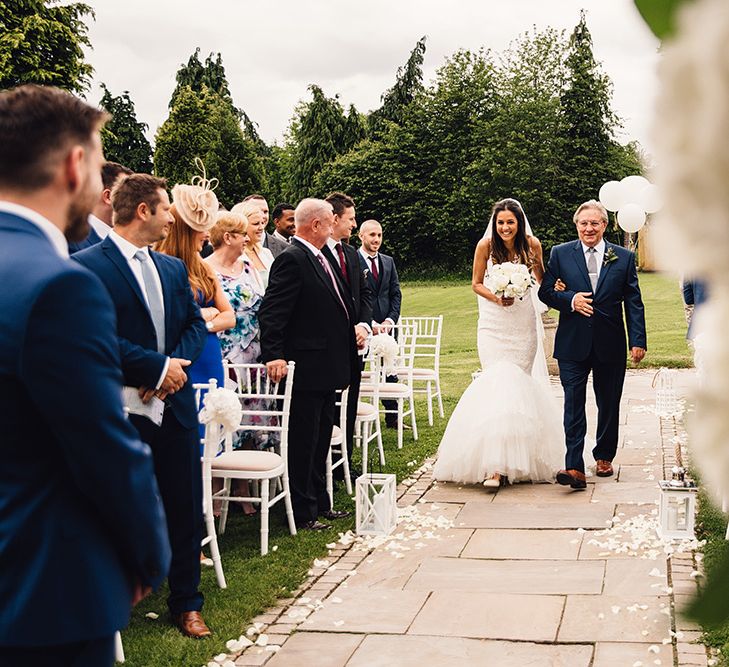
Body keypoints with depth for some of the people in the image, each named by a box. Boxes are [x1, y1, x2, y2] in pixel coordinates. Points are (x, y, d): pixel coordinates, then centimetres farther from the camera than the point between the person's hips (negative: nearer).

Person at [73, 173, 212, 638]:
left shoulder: (173, 267, 12)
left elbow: (196, 324, 11)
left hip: (175, 405, 6)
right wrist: (158, 367, -17)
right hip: (123, 412, -6)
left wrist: (175, 365, -8)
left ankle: (186, 603, 25)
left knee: (185, 508, 11)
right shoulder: (88, 265, -11)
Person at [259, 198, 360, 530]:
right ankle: (303, 512, 12)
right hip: (307, 369, -10)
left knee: (320, 440, 19)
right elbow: (271, 313, -22)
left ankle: (320, 503, 31)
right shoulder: (292, 259, -16)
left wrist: (355, 329, 14)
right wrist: (274, 356, -27)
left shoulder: (319, 258, 13)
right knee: (304, 442, 1)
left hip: (327, 368, 10)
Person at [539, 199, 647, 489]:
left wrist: (638, 341, -3)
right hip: (573, 343, -1)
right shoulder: (560, 254, 4)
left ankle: (604, 457, 30)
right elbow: (545, 291, 5)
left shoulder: (624, 258, 5)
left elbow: (633, 302, 3)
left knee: (609, 405, 12)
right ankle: (574, 468, -11)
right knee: (573, 404, -7)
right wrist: (570, 300, -14)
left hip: (610, 345, 1)